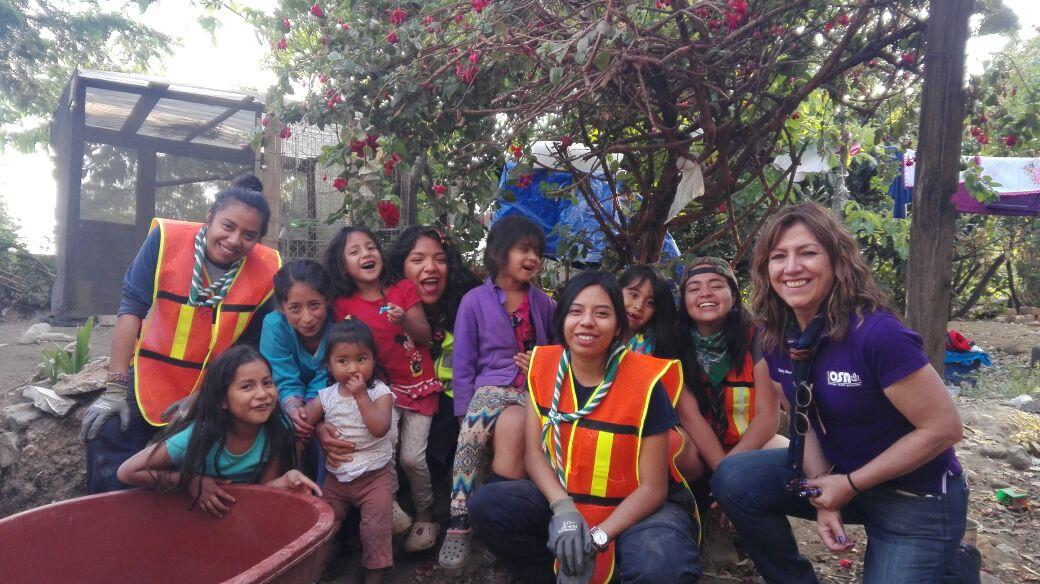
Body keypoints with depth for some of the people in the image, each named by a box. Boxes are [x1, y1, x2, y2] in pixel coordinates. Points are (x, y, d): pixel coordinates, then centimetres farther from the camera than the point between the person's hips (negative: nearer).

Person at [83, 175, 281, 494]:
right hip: (150, 380, -1)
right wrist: (116, 389, -15)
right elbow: (132, 309, -13)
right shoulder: (167, 239, -15)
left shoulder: (267, 270, -12)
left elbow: (254, 346, -5)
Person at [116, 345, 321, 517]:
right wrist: (191, 482, -23)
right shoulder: (199, 436, -26)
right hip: (190, 512, 0)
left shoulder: (278, 431, -21)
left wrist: (287, 479, -33)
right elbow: (127, 472, -17)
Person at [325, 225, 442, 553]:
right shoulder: (343, 305, -1)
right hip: (381, 387, 1)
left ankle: (425, 515, 20)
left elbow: (425, 338, -6)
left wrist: (406, 320, -24)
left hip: (419, 385, -1)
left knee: (412, 457, -7)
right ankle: (392, 510, 0)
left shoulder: (404, 289, -3)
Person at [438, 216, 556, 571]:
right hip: (491, 386, -1)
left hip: (535, 388, 1)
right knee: (470, 433, -32)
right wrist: (464, 409, -4)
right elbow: (464, 362, 5)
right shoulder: (475, 301, 5)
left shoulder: (542, 303, 13)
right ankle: (459, 523, -21)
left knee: (512, 425, -32)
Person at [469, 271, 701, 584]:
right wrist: (563, 508, -24)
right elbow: (534, 453, -6)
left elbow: (653, 488, -15)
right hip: (561, 501, 4)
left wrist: (597, 538, -24)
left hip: (632, 509, -3)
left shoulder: (645, 381, -18)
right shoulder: (544, 366, -6)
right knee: (486, 505, -20)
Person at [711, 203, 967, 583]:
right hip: (838, 475, 5)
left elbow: (943, 428, -22)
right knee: (733, 479, -13)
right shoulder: (777, 337, -8)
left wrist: (851, 485, -18)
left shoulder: (877, 333, -29)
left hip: (918, 499, -5)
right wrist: (822, 489, -11)